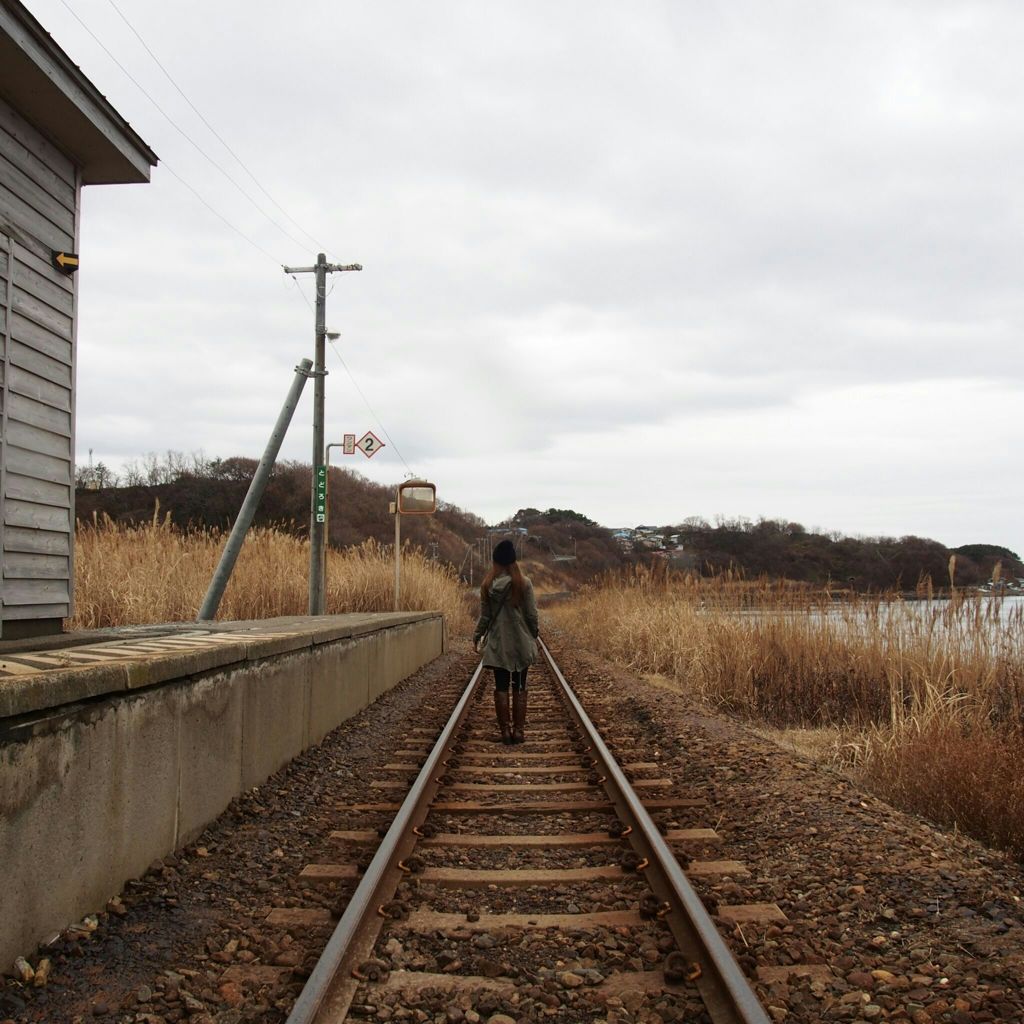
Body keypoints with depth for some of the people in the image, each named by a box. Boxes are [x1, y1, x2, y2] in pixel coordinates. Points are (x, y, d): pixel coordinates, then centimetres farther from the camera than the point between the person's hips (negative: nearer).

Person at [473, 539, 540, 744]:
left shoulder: (488, 585, -5)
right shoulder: (524, 583, -10)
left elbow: (485, 616, 0)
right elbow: (532, 614, -6)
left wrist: (477, 637, 13)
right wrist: (535, 634, 10)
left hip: (497, 644, 1)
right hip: (520, 643, -1)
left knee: (501, 688, 8)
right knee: (519, 688, 7)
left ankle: (505, 730, 8)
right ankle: (519, 730, 7)